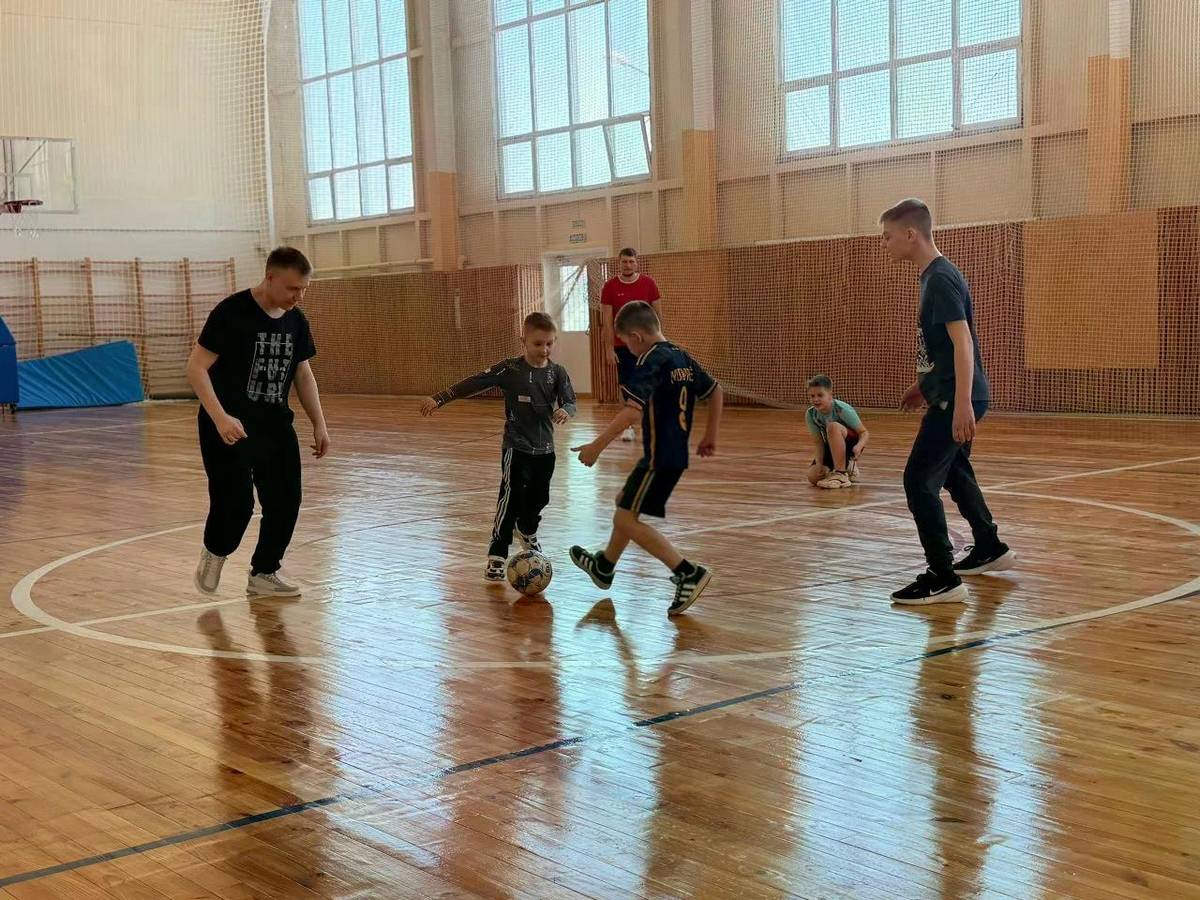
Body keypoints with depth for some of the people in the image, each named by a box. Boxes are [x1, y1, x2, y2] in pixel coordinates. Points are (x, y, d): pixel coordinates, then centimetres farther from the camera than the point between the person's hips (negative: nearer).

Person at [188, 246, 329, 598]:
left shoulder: (296, 321, 4)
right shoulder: (231, 312, -15)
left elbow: (304, 375, 16)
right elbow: (196, 368, -17)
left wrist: (319, 424, 11)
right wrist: (220, 417, -27)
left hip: (275, 424, 6)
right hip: (229, 426, -6)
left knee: (286, 501, 1)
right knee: (235, 502, -12)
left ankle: (264, 574, 18)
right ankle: (214, 553, 19)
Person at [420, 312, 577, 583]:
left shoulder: (557, 373, -1)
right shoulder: (510, 369, -10)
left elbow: (570, 401, -7)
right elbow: (474, 383, -11)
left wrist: (565, 410, -32)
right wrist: (438, 399, -16)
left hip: (545, 449, 4)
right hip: (516, 447, -4)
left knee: (539, 497, 15)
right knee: (511, 499, -11)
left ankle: (527, 532, 47)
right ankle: (496, 557, -6)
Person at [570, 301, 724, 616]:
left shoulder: (651, 361, -17)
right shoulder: (683, 358, 9)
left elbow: (632, 412, -27)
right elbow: (716, 392, 19)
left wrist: (597, 446, -22)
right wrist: (710, 437, 26)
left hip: (658, 458, -10)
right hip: (677, 454, 10)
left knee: (626, 520, -5)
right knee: (626, 505, 25)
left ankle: (689, 574, -12)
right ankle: (604, 567, 42)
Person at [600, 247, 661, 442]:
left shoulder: (648, 283, -1)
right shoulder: (610, 286, -3)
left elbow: (657, 313, 5)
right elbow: (607, 320, -2)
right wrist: (609, 348, -7)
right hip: (621, 345, 0)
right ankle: (628, 427, 9)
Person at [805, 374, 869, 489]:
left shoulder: (842, 409, -25)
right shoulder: (810, 415, -13)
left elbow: (864, 432, -19)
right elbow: (818, 442, -7)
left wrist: (859, 446, -40)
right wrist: (819, 464, -21)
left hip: (851, 444, -6)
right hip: (831, 447, 6)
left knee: (833, 426, -36)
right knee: (813, 477, -13)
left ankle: (841, 474, -27)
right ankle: (847, 467, 19)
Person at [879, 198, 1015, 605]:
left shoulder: (941, 279, -18)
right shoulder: (931, 275, 13)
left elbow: (962, 343, -25)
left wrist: (962, 404, -30)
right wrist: (922, 384, 31)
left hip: (955, 400, -11)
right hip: (947, 396, 11)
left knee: (919, 480, -11)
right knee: (953, 473, 25)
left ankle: (943, 579, -8)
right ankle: (991, 549, 41)